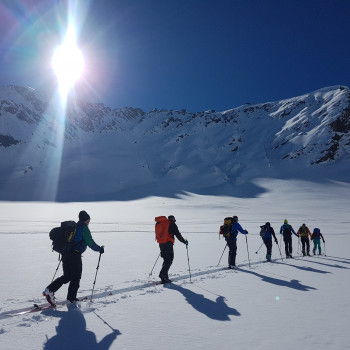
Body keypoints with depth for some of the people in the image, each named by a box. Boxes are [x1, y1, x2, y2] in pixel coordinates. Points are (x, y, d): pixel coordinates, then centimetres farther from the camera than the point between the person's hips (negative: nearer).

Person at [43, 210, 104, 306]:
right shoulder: (84, 228, -6)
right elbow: (90, 243, -9)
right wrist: (99, 249, 5)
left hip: (65, 254, 7)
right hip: (75, 255, -7)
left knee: (66, 276, 17)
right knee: (76, 278, 5)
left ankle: (50, 290, 4)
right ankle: (71, 300, 8)